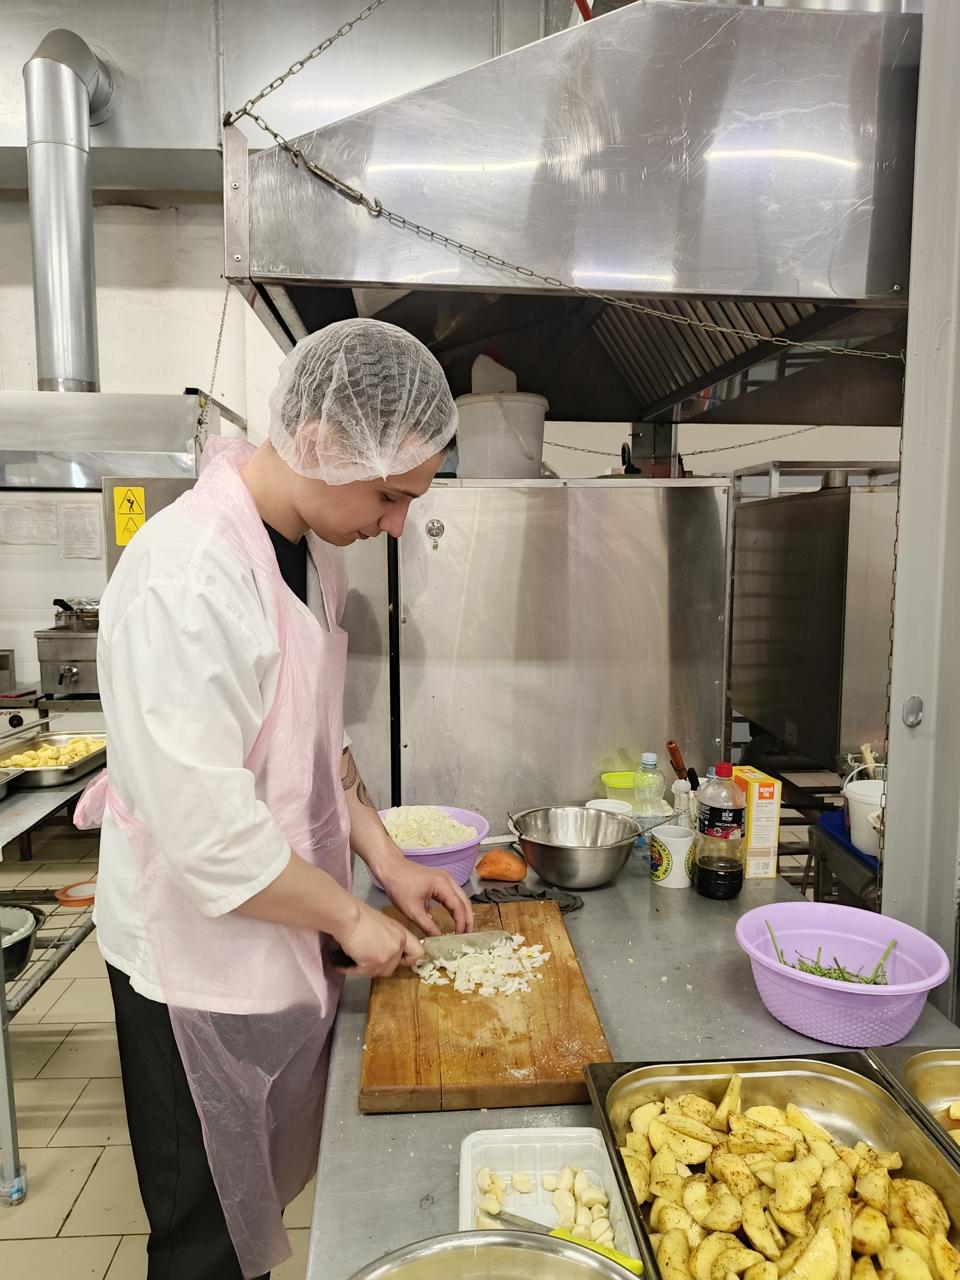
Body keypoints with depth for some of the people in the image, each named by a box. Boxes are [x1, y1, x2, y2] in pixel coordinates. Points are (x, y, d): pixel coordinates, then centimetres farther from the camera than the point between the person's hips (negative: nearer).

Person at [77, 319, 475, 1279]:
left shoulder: (311, 548, 2)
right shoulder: (186, 579, -28)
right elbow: (208, 831, -27)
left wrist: (386, 859, 4)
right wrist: (351, 917, -14)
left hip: (281, 938, 8)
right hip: (199, 956, -8)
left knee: (264, 1196, 27)